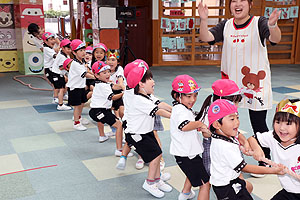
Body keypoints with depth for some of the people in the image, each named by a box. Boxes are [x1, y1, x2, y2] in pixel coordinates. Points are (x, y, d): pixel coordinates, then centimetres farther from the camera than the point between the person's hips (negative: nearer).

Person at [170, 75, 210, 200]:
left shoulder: (183, 108, 12)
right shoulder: (180, 109, -21)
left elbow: (191, 126, 21)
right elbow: (185, 126, -41)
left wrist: (201, 129, 0)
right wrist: (200, 123, -24)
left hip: (189, 152, 11)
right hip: (186, 155, -11)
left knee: (193, 173, 38)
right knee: (205, 183, -7)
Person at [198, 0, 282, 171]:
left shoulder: (259, 23, -7)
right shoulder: (226, 25, 5)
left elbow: (275, 38, -24)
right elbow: (206, 38, -8)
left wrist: (272, 24, -46)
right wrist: (204, 20, -27)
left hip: (256, 84, -3)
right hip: (229, 83, 4)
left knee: (259, 125, 6)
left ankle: (264, 163, 25)